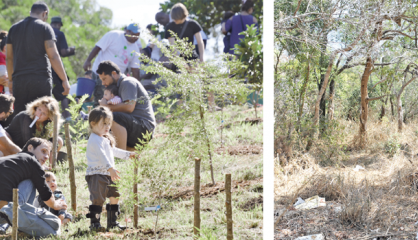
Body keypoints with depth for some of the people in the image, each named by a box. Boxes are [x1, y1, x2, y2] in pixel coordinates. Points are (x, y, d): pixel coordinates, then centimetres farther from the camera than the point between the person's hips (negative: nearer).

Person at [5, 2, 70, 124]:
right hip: (40, 79, -4)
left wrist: (11, 80, 25)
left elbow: (9, 58, 16)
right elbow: (53, 56, -8)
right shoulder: (44, 27, -1)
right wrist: (65, 80, -6)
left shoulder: (14, 28, 13)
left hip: (19, 79, 4)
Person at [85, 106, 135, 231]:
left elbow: (113, 151, 36)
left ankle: (112, 222, 20)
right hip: (96, 175, -10)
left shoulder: (106, 139, 20)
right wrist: (110, 168, -39)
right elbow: (101, 155, -28)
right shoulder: (95, 140, -15)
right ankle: (94, 223, -4)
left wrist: (128, 154, 40)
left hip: (108, 174, 10)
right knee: (98, 199, -10)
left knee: (114, 197, 12)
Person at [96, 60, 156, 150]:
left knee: (114, 117, -36)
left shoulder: (127, 82, -10)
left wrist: (108, 106, -15)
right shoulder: (120, 85, 22)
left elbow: (129, 107, -25)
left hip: (144, 126, -11)